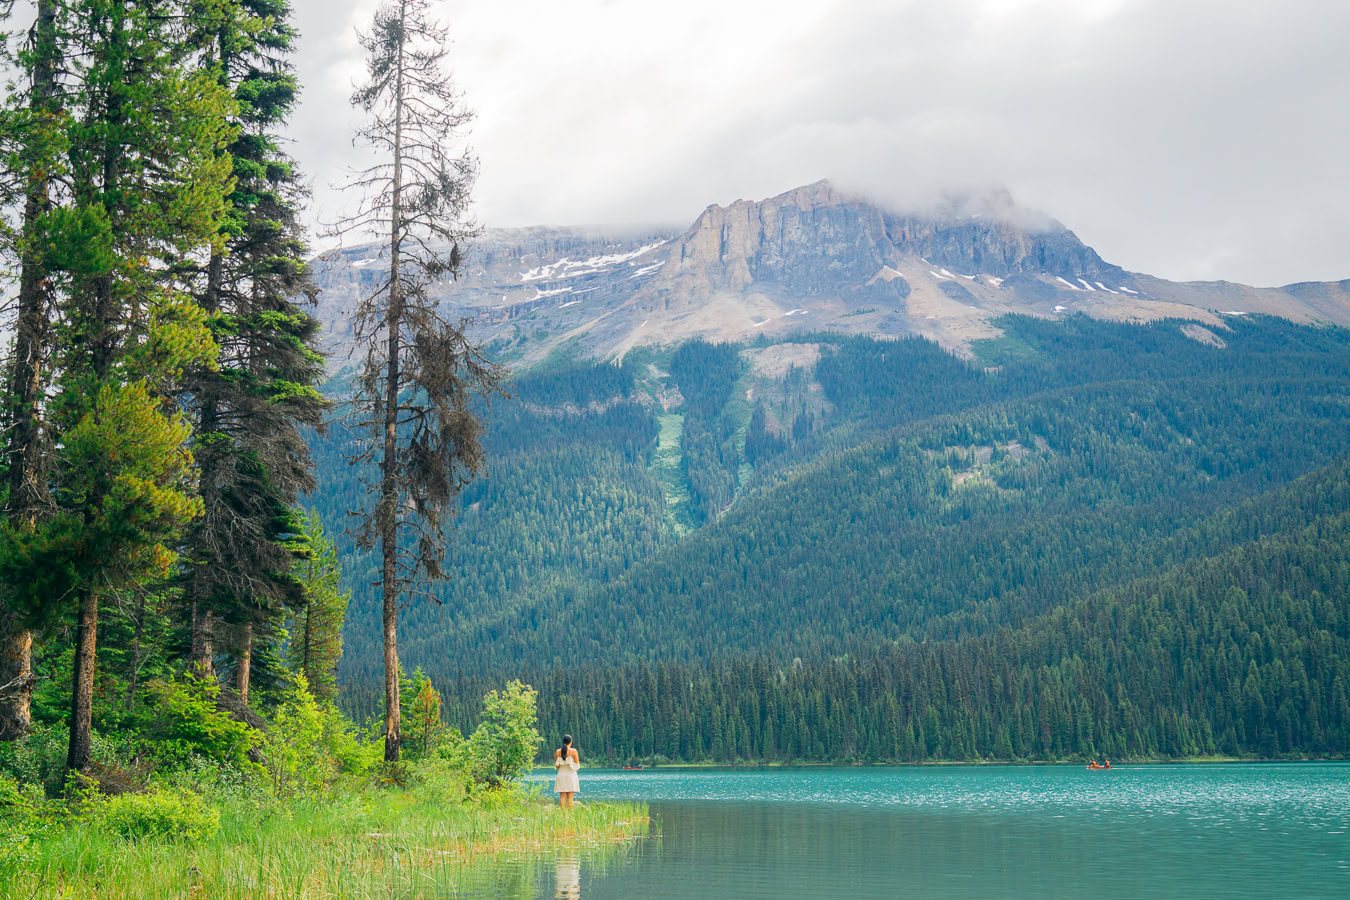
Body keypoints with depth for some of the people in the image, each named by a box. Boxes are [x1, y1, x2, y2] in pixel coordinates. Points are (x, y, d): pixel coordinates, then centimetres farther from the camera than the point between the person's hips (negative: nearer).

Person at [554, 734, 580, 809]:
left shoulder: (558, 751, 2)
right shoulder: (573, 751, -7)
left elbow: (556, 766, 4)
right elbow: (577, 765, -5)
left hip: (561, 775, 2)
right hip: (571, 775, -2)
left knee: (562, 796, 3)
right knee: (570, 797, -1)